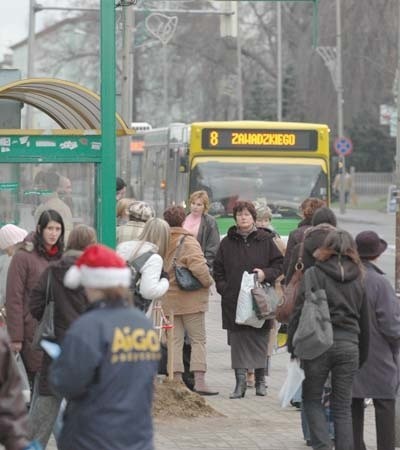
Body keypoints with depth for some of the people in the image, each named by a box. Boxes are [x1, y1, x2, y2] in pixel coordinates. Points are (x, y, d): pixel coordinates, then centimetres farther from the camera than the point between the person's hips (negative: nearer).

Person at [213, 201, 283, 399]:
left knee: (260, 340, 5)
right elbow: (218, 270, 12)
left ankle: (260, 380, 17)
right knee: (238, 341, 0)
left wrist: (265, 273, -11)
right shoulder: (227, 243, 9)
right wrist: (223, 289, -1)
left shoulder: (265, 240, 4)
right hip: (234, 301, 1)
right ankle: (240, 382, 3)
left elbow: (279, 264, 6)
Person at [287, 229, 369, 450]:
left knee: (311, 399, 10)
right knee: (342, 407, 9)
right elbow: (364, 321, 15)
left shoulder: (315, 274, -2)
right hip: (348, 344, 3)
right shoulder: (357, 279, 11)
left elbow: (299, 312, -7)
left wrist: (293, 347, -1)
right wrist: (362, 356, 22)